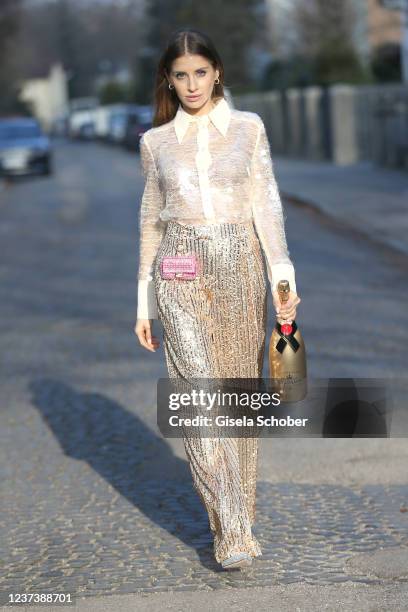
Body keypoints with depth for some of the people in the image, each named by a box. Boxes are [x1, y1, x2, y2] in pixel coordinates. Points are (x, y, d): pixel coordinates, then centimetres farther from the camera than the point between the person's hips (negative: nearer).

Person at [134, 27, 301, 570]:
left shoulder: (249, 129, 5)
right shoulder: (156, 142, 8)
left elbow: (267, 207, 1)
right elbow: (152, 223, 12)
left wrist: (284, 280, -10)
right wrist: (144, 304, 11)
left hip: (240, 269, 1)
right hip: (182, 274, 0)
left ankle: (237, 515, 25)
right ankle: (233, 533, -10)